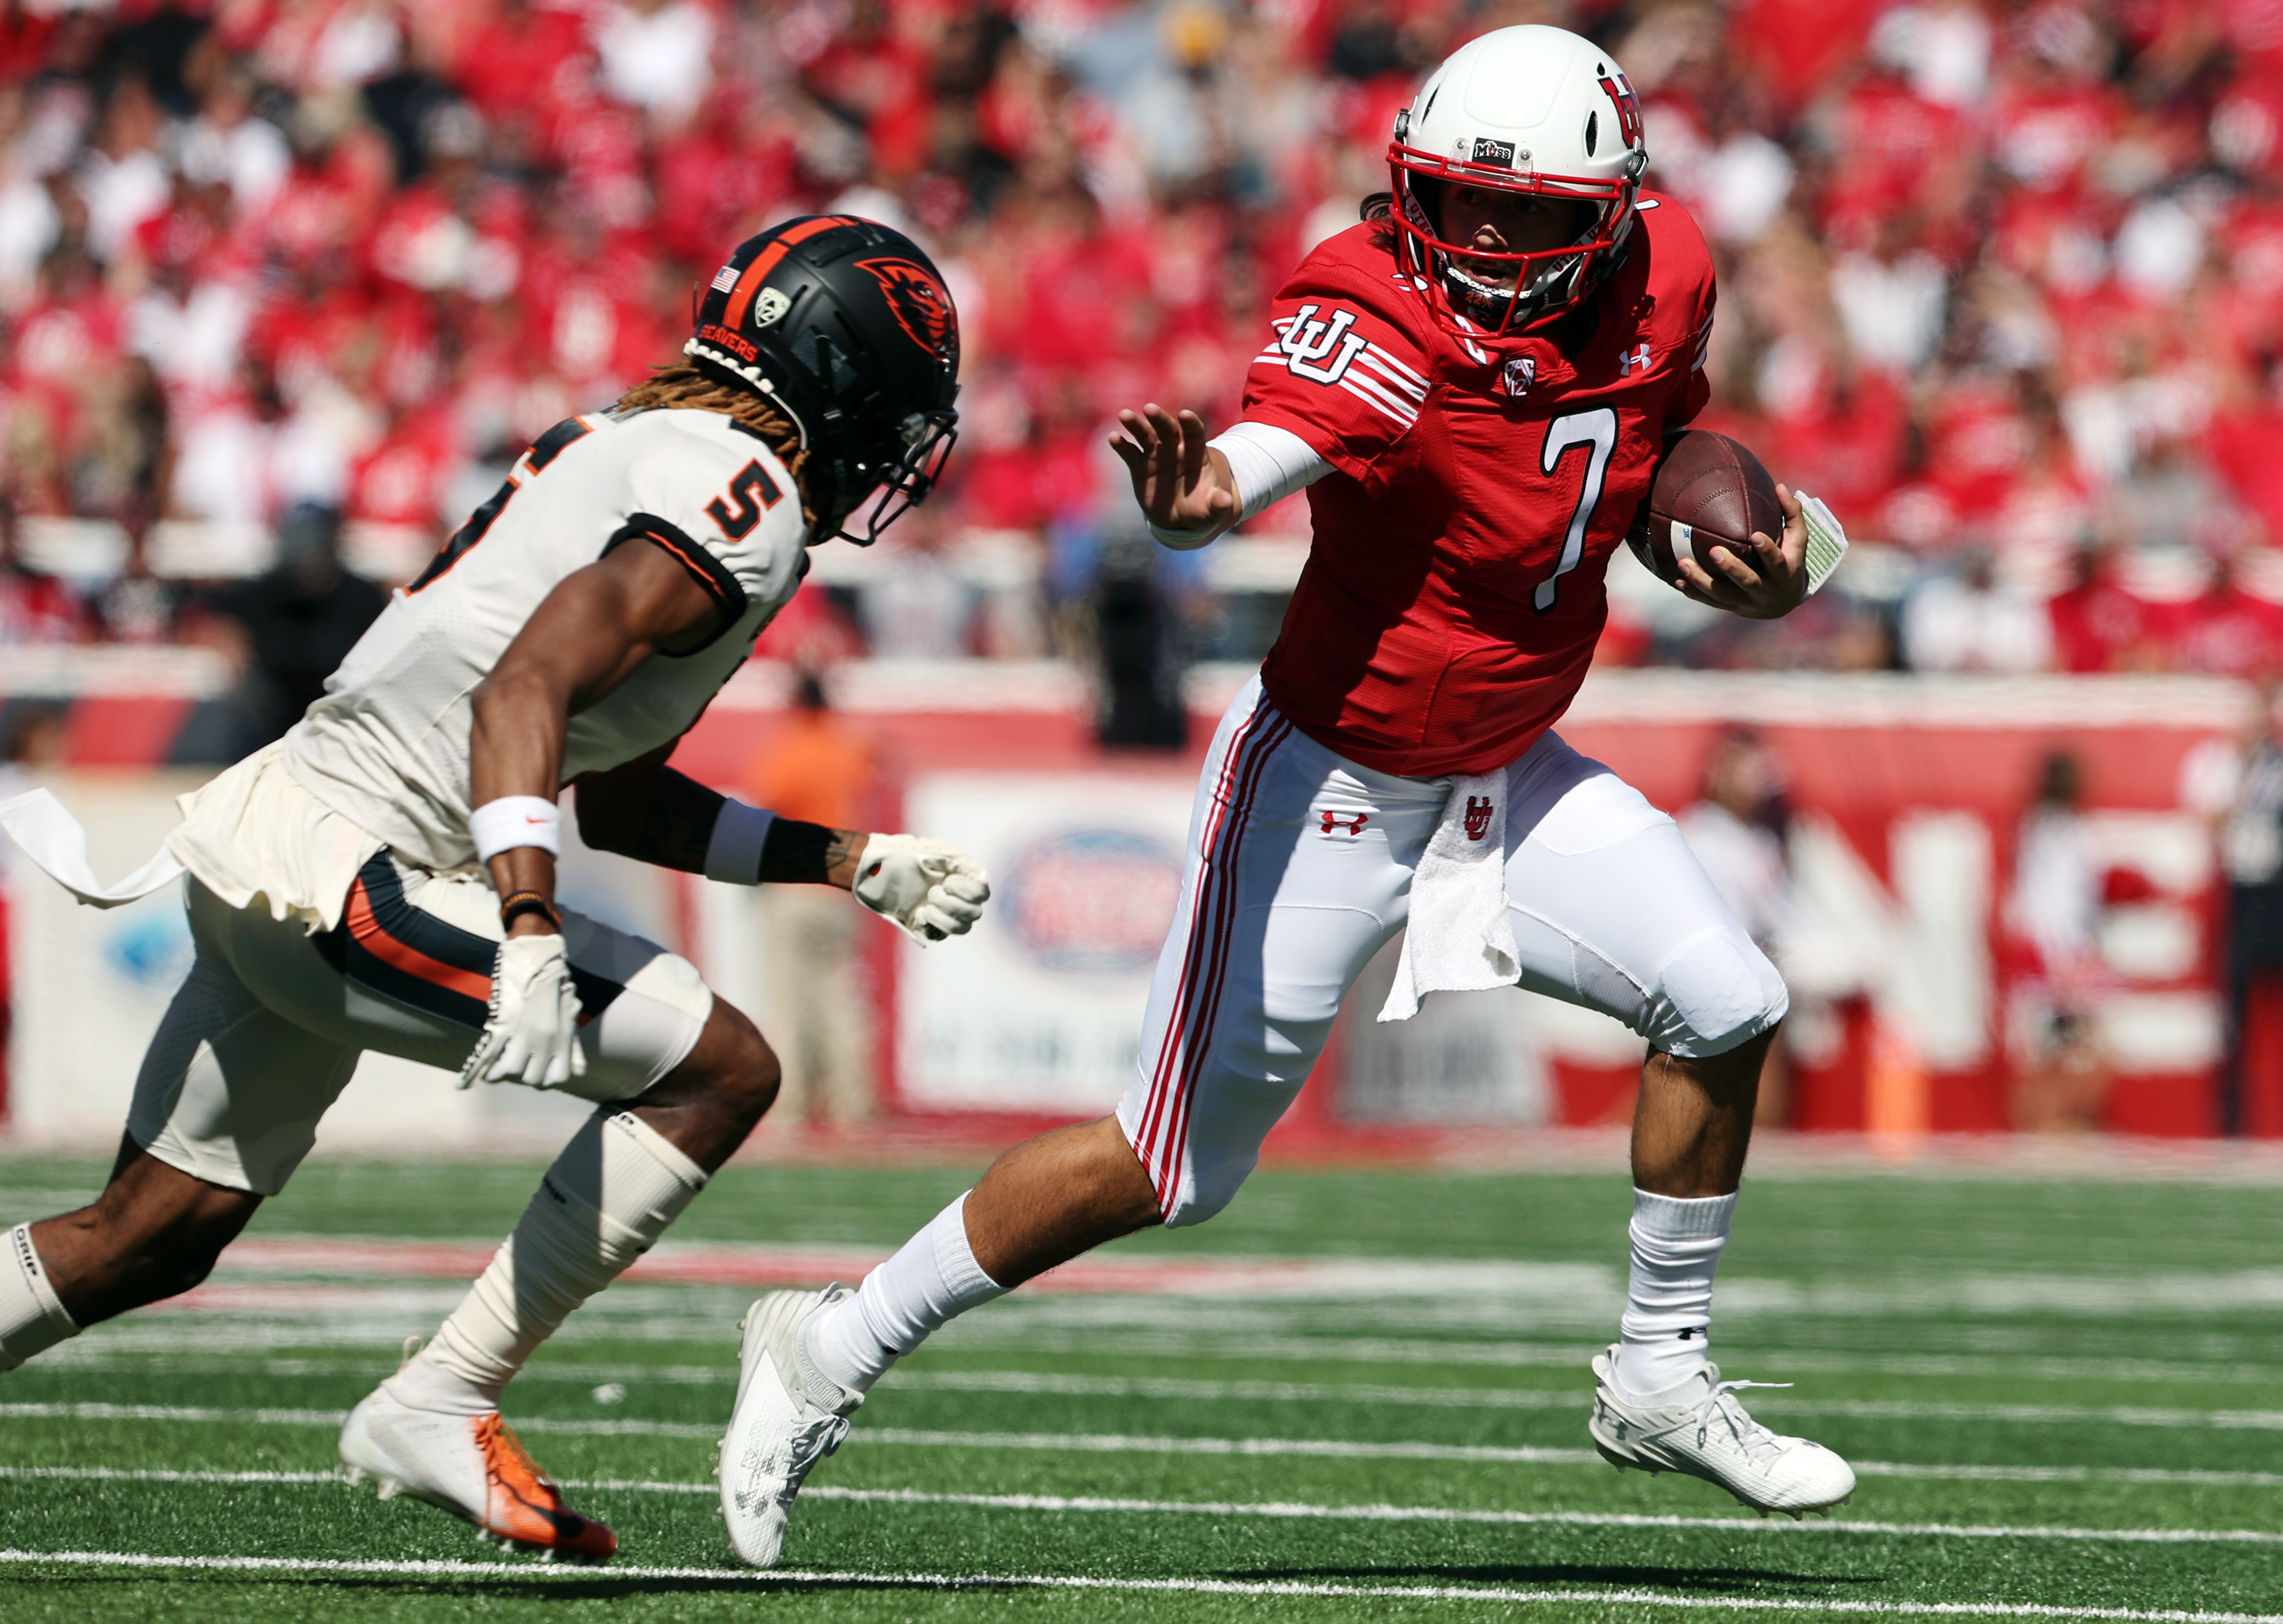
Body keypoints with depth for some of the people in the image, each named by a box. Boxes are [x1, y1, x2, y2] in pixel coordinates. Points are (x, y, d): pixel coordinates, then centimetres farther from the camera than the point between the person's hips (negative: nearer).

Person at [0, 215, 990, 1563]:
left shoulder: (632, 445, 19)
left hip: (260, 829, 10)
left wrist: (857, 867, 26)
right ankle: (438, 1412, -6)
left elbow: (616, 801, 26)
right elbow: (525, 692, -26)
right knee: (718, 1072, -7)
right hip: (338, 879, -10)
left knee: (154, 1239, 20)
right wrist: (531, 942, -35)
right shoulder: (740, 505, -12)